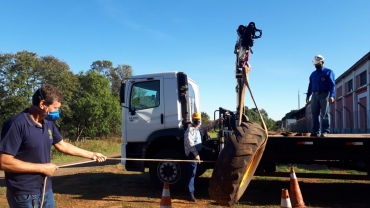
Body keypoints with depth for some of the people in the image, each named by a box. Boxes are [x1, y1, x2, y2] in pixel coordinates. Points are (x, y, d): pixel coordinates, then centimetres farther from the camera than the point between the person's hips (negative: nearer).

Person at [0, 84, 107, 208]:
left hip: (46, 191, 8)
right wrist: (42, 168, -19)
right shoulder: (17, 124, -20)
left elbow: (62, 145, 17)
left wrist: (91, 155, 17)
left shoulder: (48, 124, 5)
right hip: (24, 195, -7)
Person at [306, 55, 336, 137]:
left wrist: (331, 96, -17)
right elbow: (310, 86, 21)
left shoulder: (328, 72, 4)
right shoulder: (313, 74, 20)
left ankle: (325, 131, -3)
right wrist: (308, 96, 12)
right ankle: (315, 131, 6)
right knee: (314, 115, 2)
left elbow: (332, 85, -5)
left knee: (324, 115, -5)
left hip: (324, 95, -5)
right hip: (315, 96, 5)